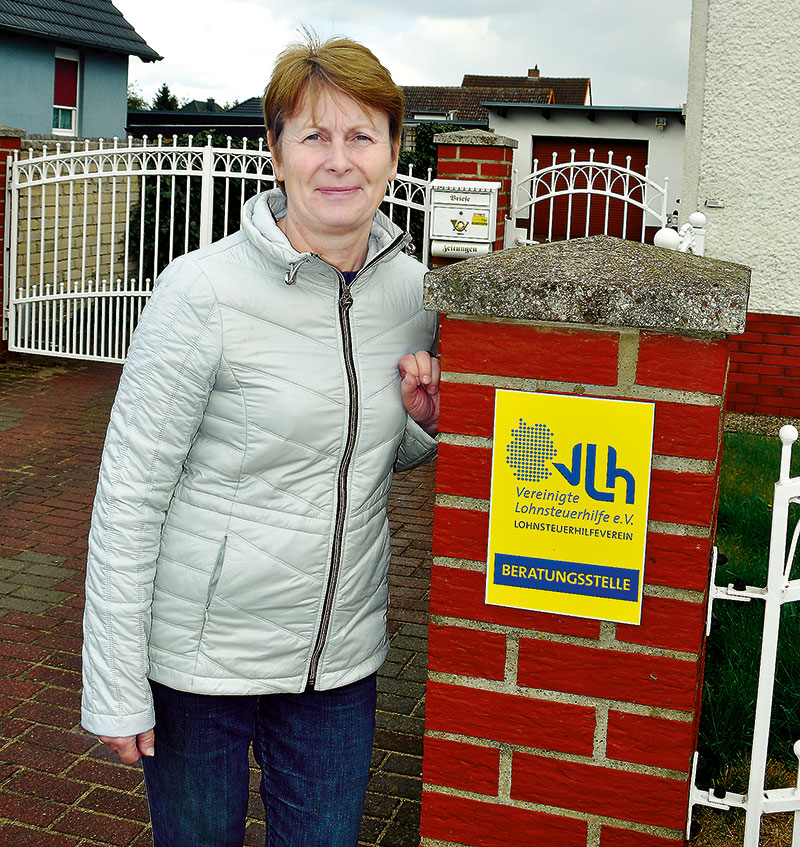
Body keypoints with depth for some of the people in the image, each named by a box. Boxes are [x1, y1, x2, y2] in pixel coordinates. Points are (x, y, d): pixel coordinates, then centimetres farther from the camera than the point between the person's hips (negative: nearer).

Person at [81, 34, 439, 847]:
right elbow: (129, 493, -13)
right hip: (202, 653, -4)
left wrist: (423, 423, -9)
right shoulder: (204, 290, -17)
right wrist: (115, 685, -12)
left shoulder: (411, 288, -1)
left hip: (341, 653, 4)